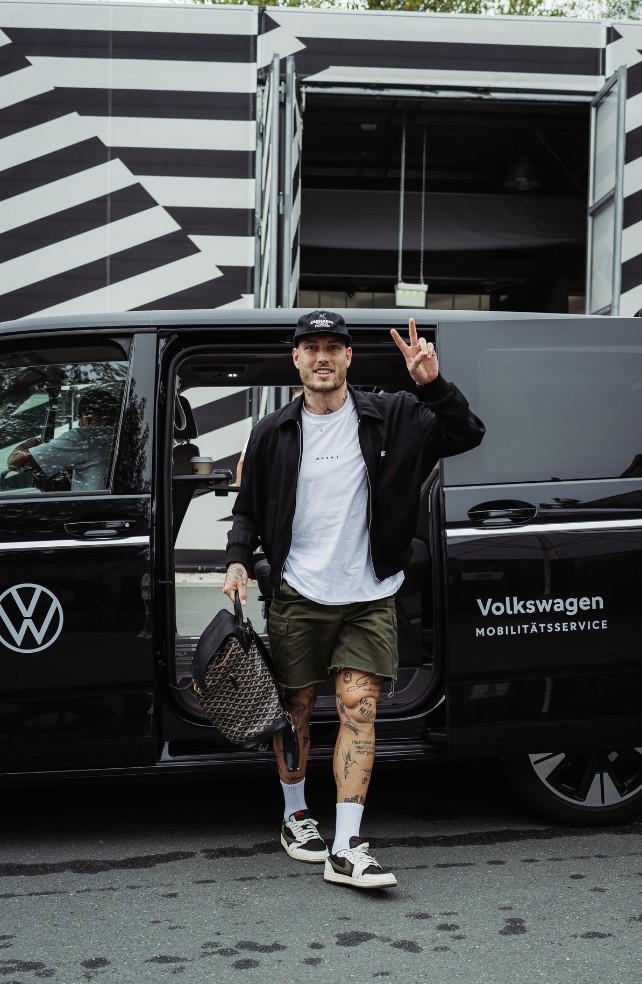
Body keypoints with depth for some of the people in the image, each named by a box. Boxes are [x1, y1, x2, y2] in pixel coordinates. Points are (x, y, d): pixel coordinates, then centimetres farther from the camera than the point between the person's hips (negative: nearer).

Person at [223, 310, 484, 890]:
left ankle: (347, 850, -4)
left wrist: (433, 386, -18)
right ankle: (295, 818, 31)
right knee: (296, 710, 10)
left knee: (358, 711, -6)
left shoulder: (390, 418, 0)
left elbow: (467, 435, -3)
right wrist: (238, 561, -4)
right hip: (298, 596, 1)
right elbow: (249, 509, 13)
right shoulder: (274, 433, 4)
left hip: (369, 599, -1)